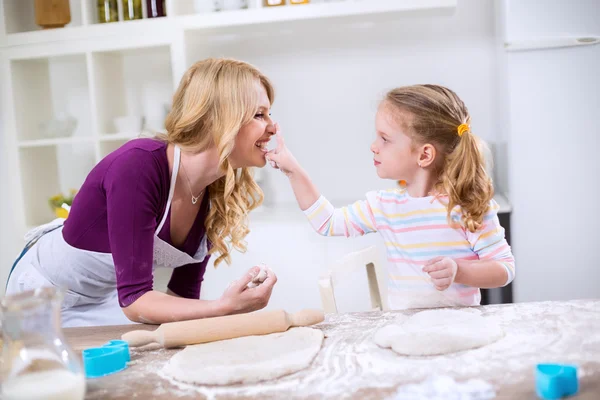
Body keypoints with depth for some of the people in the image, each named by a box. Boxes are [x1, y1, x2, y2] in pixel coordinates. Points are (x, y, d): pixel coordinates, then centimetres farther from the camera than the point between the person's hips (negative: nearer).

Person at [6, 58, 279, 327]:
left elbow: (183, 293, -7)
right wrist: (225, 307, -44)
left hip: (110, 297, 6)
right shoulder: (138, 166, -34)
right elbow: (133, 299, -34)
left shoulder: (218, 194, -13)